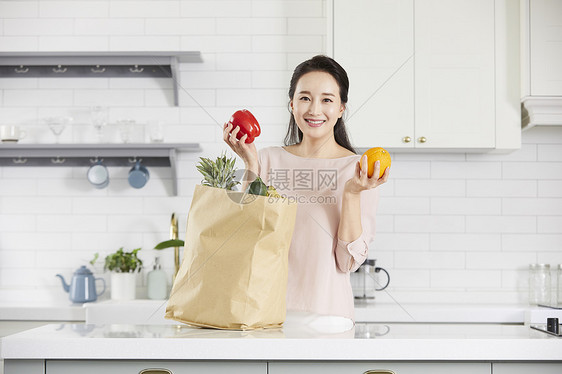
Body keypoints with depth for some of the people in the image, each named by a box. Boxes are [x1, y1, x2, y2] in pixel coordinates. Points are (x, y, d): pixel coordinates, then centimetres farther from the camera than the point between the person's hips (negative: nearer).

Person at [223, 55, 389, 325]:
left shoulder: (360, 170, 3)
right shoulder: (268, 159, 8)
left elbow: (349, 262, -2)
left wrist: (352, 193, -13)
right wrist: (251, 165, -3)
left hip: (326, 310, 0)